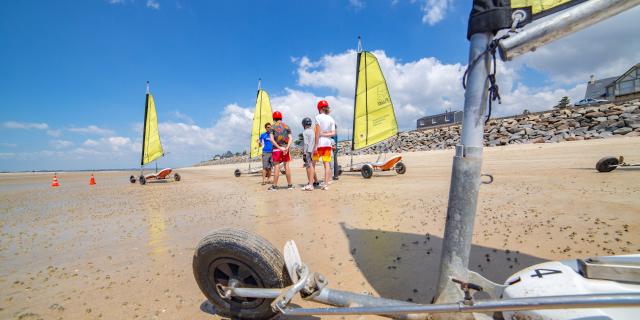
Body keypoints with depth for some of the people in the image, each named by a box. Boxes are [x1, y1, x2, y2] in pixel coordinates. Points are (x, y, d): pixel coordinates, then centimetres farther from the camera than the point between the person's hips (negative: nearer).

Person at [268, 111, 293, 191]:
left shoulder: (272, 127, 1)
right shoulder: (287, 127, 10)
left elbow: (272, 139, -10)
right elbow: (290, 138, -1)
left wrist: (279, 147, -12)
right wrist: (287, 148, -11)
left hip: (276, 149, -3)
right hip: (285, 148, 3)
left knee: (276, 166, -1)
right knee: (287, 166, 6)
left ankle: (274, 186, 2)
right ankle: (289, 185, 11)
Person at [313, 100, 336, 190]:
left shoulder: (318, 117, -5)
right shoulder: (331, 119, 11)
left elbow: (317, 132, -12)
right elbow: (333, 133, 2)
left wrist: (315, 145, -12)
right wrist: (325, 134, 0)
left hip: (320, 143, -5)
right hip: (328, 143, 5)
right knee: (327, 163, 4)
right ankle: (326, 184, 3)